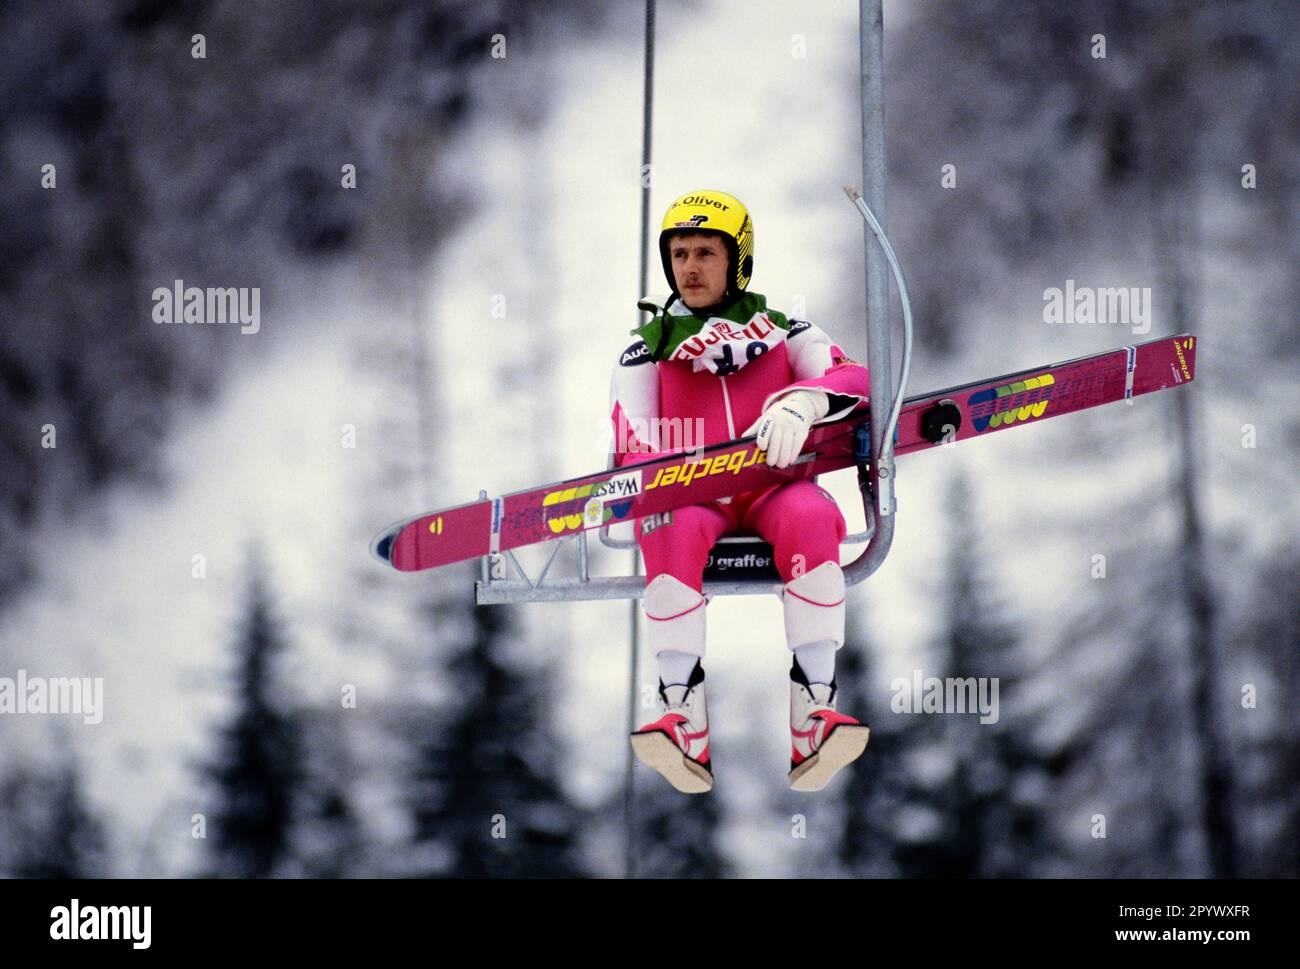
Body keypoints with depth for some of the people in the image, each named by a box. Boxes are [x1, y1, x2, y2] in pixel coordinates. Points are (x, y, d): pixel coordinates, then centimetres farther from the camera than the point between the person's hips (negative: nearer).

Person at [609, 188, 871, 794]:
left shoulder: (783, 331, 18)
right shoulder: (646, 350, 18)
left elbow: (850, 377, 1)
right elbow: (631, 447, 7)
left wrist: (798, 405, -21)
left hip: (776, 483, 0)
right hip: (689, 490, 0)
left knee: (810, 517, -36)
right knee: (673, 527, -36)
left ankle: (813, 723, -42)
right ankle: (685, 728, -43)